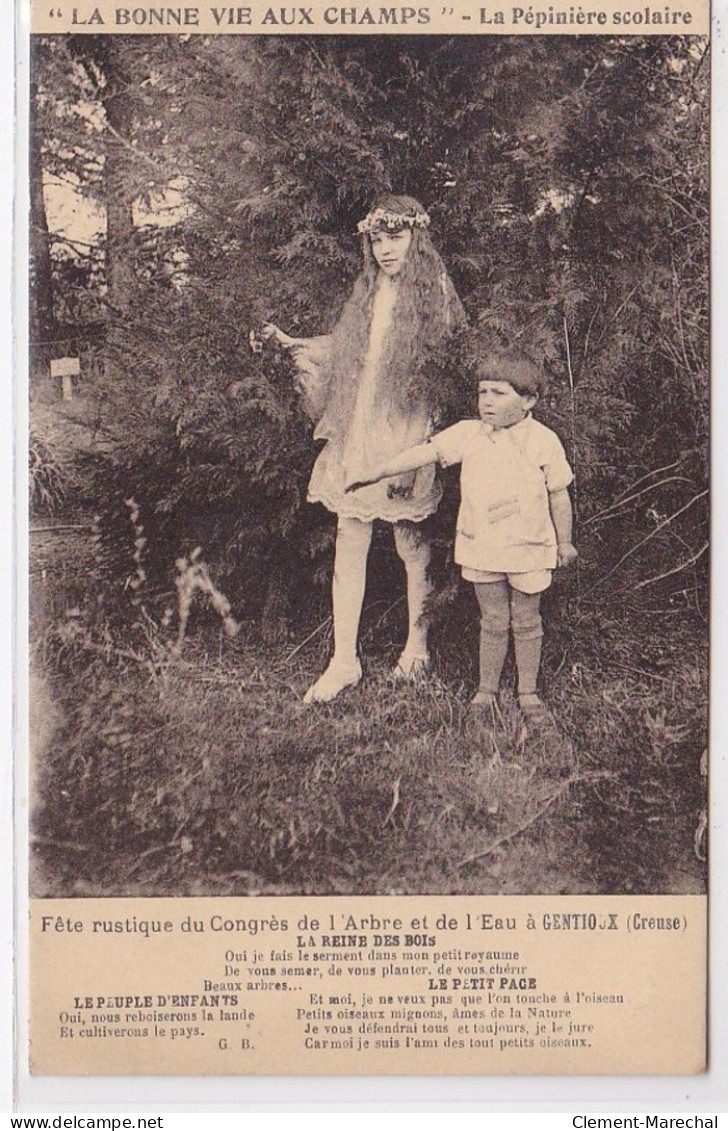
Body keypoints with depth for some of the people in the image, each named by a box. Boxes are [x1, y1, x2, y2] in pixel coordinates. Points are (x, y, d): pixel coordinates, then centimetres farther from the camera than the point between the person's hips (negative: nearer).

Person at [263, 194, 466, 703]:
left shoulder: (433, 293, -2)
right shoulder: (367, 293, 14)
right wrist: (290, 342, 16)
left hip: (406, 434, -5)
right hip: (356, 433, 5)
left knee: (412, 542, 5)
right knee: (349, 543, 1)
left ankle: (418, 643, 24)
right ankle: (344, 660, 6)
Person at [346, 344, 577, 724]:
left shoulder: (544, 441, -7)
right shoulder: (468, 434, -2)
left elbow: (559, 494, 2)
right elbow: (424, 453, -6)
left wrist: (564, 541, 9)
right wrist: (376, 474, -11)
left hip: (529, 549, -1)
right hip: (481, 548, 2)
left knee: (526, 621, 11)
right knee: (493, 622, 12)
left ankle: (528, 691, 26)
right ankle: (486, 689, 26)